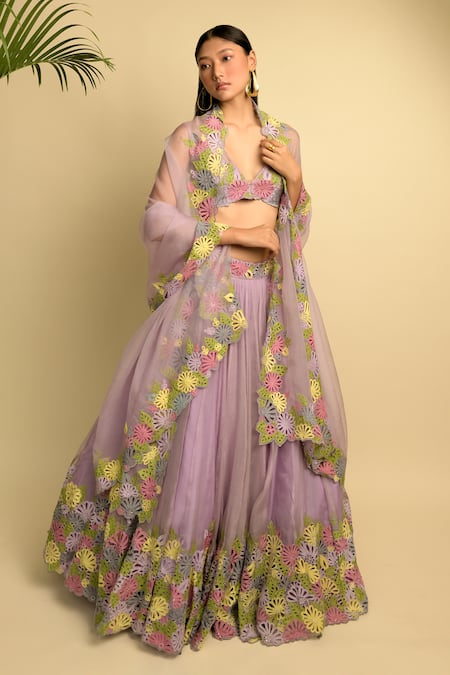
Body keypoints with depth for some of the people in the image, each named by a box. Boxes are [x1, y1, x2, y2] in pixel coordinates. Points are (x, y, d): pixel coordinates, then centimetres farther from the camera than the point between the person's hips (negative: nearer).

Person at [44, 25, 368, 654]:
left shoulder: (284, 137, 14)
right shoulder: (189, 137, 3)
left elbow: (296, 229, 16)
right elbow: (157, 220, -3)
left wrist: (294, 177, -1)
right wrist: (231, 230, -10)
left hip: (274, 305, 4)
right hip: (206, 300, -3)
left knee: (274, 431, 7)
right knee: (197, 428, -1)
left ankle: (269, 577, 29)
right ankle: (181, 580, 21)